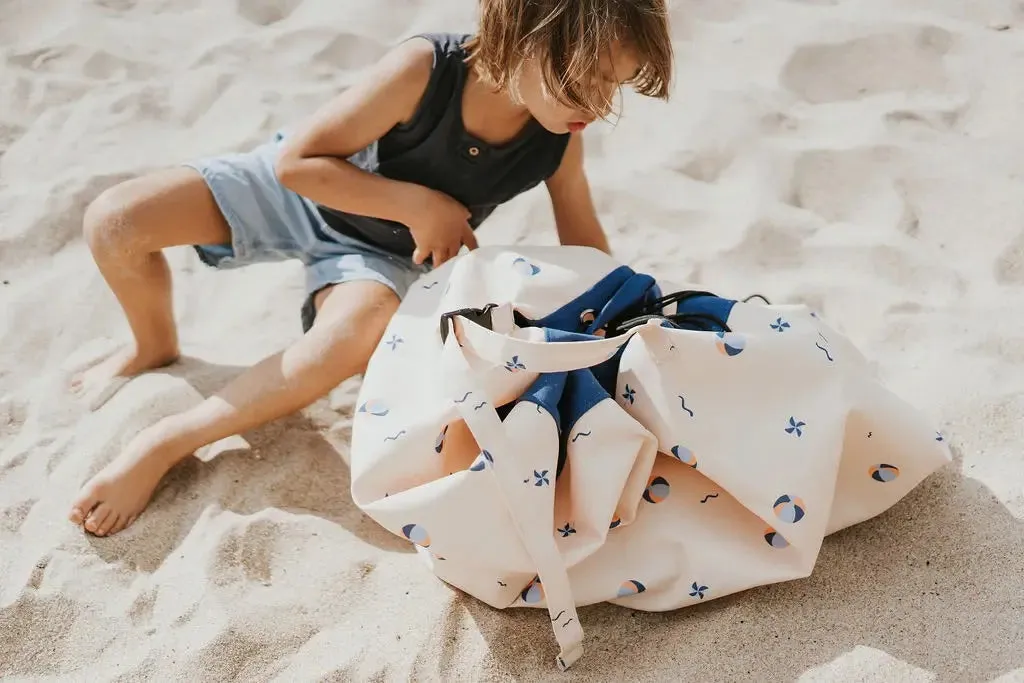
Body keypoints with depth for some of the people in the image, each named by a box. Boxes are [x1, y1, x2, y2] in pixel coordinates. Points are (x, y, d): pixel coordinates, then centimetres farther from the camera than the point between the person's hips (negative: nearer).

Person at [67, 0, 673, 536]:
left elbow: (585, 252, -5)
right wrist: (420, 204, -29)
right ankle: (156, 349, 19)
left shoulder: (559, 140, -22)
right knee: (114, 220, -15)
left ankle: (170, 442, -15)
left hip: (376, 249, 1)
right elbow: (298, 162, -26)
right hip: (295, 188, -1)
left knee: (352, 340, -34)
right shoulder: (425, 70, -34)